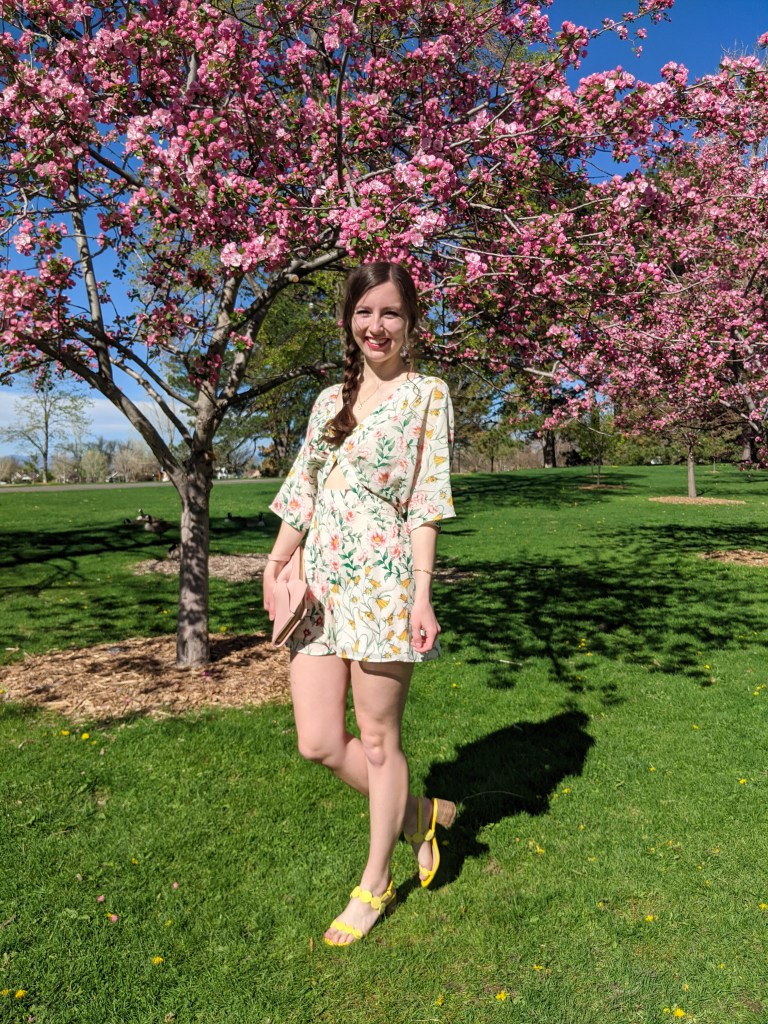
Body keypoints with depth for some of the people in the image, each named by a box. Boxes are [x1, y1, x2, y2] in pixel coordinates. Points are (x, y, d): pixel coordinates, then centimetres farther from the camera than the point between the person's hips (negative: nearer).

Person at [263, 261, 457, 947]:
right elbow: (304, 490, 16)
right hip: (320, 583, 6)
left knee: (376, 739, 6)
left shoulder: (426, 394, 0)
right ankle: (422, 813, 31)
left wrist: (422, 596, -12)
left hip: (382, 582, -5)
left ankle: (374, 885, 28)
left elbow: (425, 503, -6)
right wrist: (277, 562, 5)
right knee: (319, 742, 5)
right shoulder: (331, 399, 15)